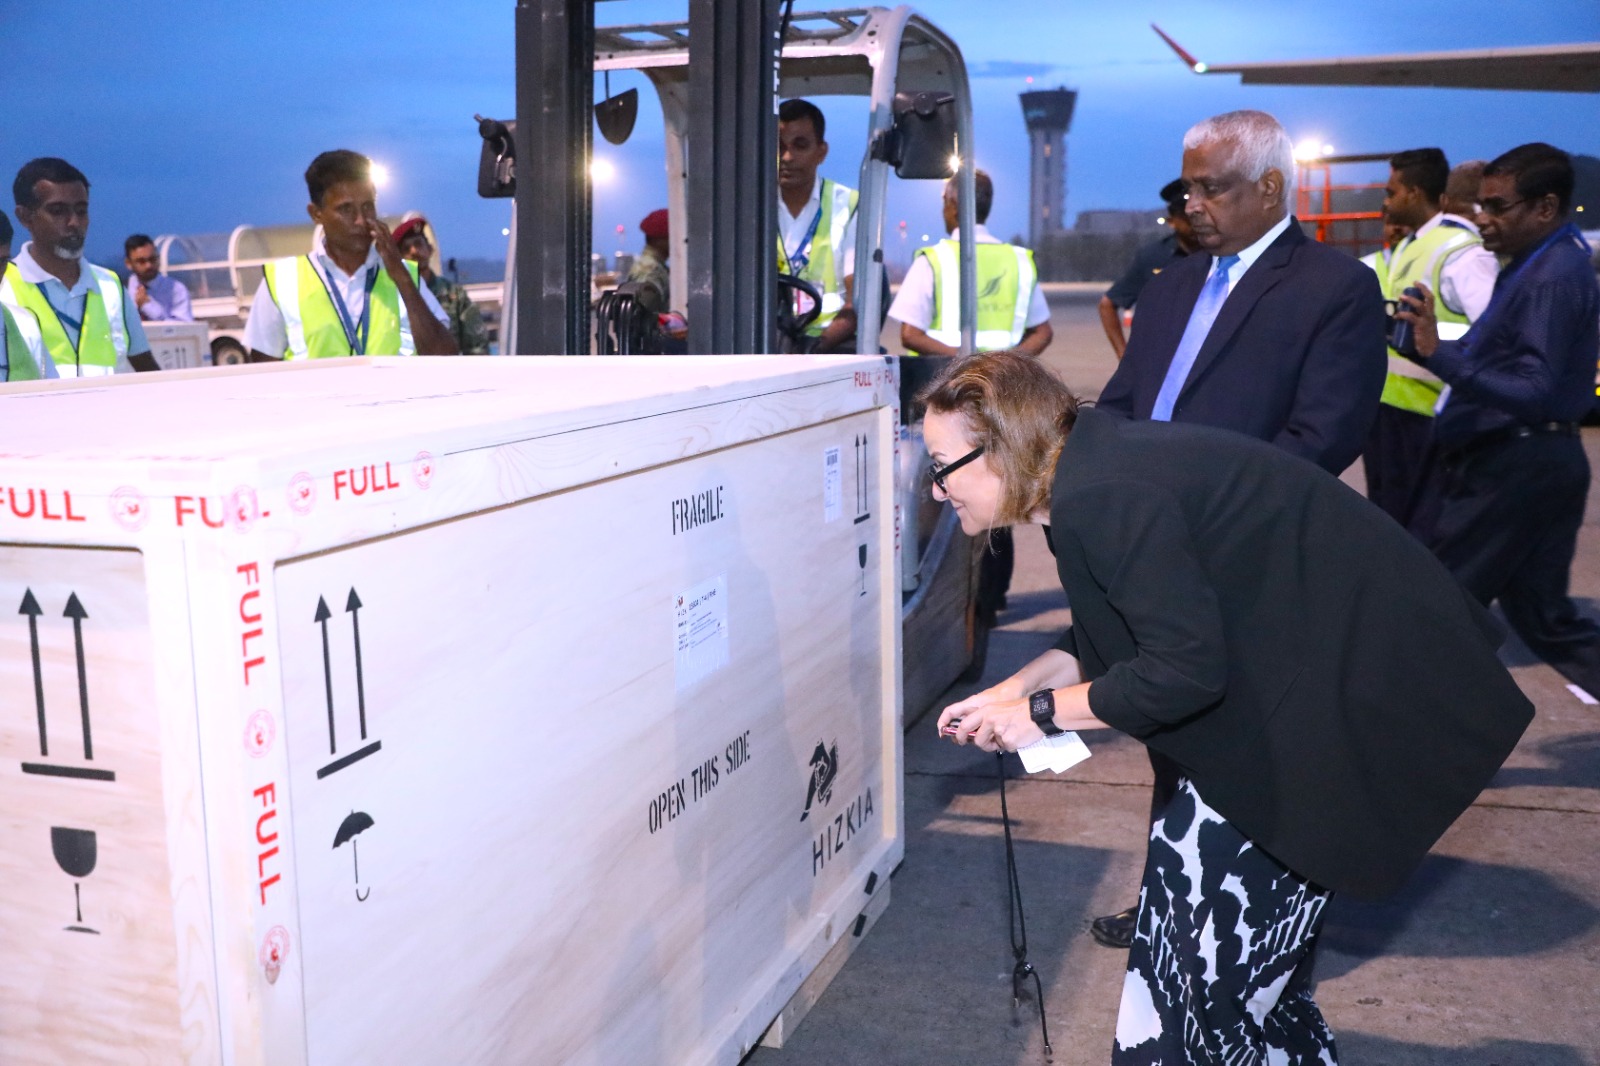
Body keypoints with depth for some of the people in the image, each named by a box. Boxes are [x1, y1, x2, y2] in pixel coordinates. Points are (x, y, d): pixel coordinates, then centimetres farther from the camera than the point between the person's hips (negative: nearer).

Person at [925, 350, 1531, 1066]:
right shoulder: (1085, 473, 3)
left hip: (1346, 677, -10)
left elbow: (1183, 671, -25)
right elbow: (1114, 632, 13)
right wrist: (1010, 691, 5)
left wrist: (1042, 712, -14)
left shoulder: (1104, 497, -28)